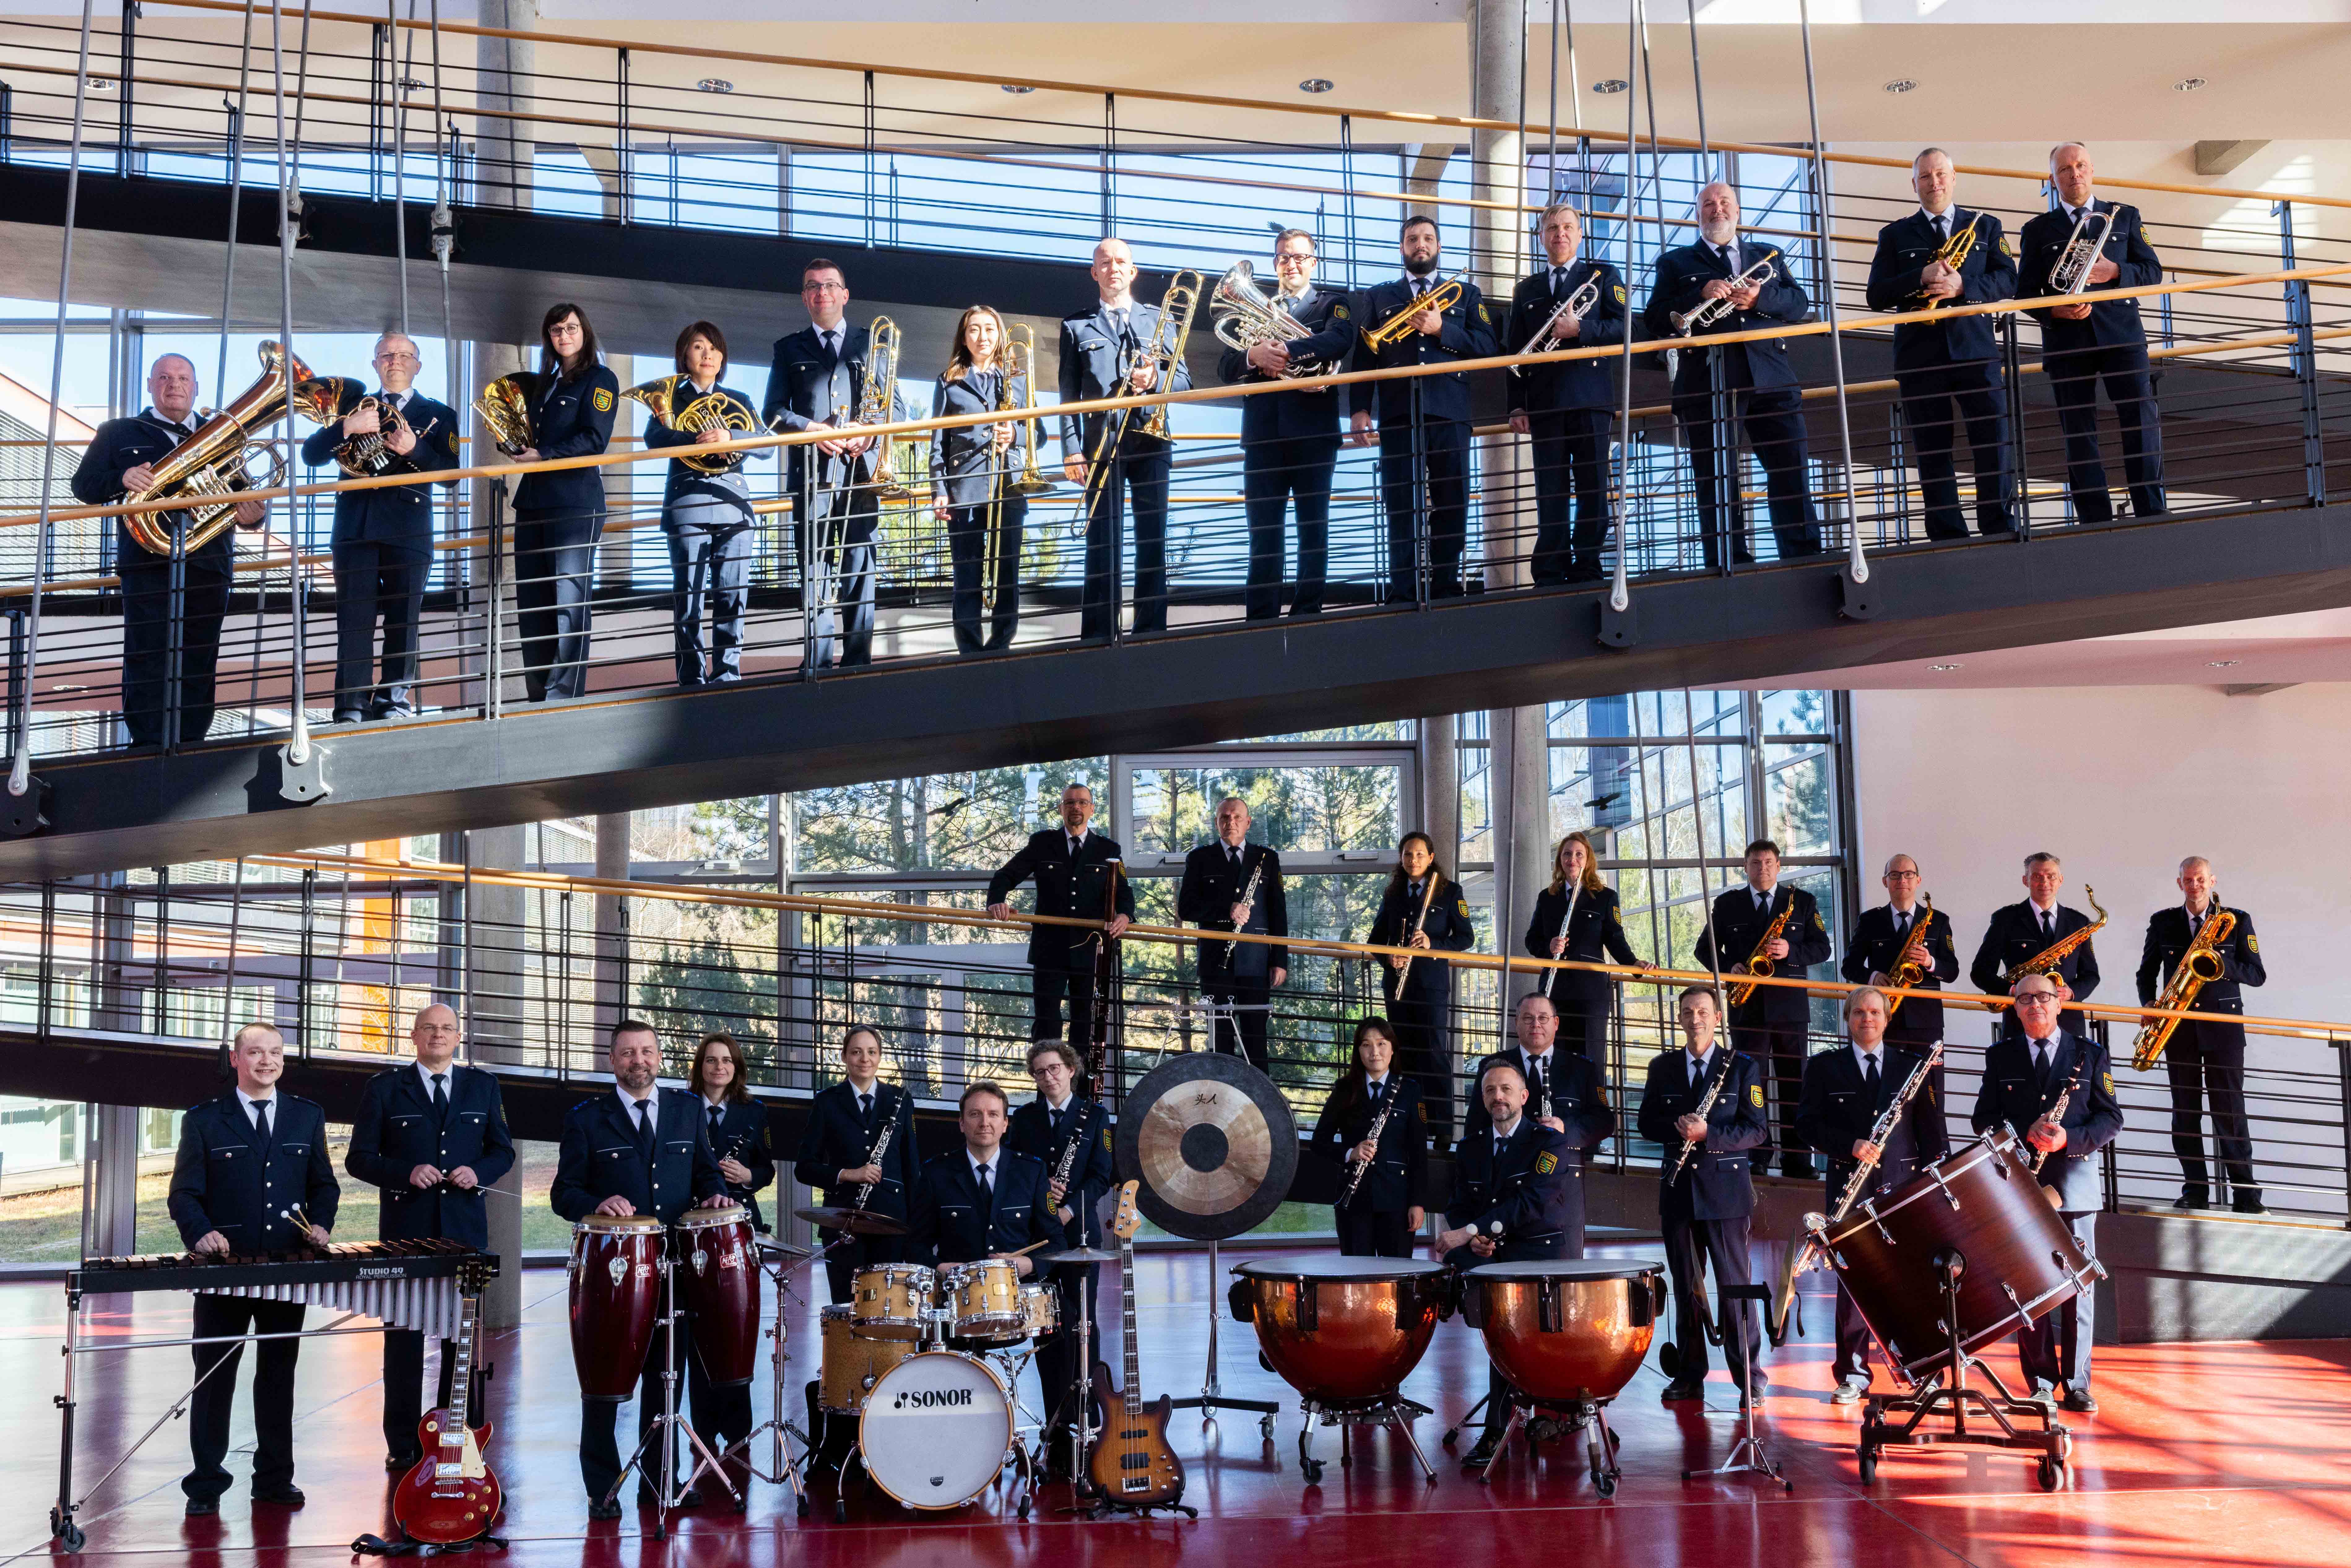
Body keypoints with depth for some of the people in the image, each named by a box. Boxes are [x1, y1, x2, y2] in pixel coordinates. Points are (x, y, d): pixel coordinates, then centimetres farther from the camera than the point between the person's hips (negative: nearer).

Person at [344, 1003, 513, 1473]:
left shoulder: (483, 1087, 11)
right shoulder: (385, 1089, 4)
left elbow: (503, 1150, 13)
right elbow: (359, 1158, 1)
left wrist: (479, 1173, -8)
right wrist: (407, 1173, -15)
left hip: (465, 1228, 2)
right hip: (406, 1231, -2)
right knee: (404, 1337, 2)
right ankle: (403, 1447, 10)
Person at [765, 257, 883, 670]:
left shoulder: (871, 343, 16)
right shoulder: (789, 349, 16)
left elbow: (894, 404, 11)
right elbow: (772, 410, 8)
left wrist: (869, 431, -10)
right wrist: (812, 429, -10)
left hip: (860, 467, 0)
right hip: (811, 471, 0)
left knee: (860, 567, -3)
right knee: (815, 570, -4)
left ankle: (858, 663, -1)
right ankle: (819, 664, -2)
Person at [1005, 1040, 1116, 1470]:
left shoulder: (1094, 1115, 5)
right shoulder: (1024, 1118, 11)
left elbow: (1103, 1175, -2)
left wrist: (1067, 1209, -14)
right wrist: (1041, 1188, -10)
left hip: (1079, 1231, -2)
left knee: (1083, 1322, -1)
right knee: (1046, 1327, 2)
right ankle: (1057, 1423, 7)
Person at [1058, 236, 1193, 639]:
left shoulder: (1157, 319, 16)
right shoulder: (1077, 327, 12)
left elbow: (1183, 379, 12)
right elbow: (1069, 395, 6)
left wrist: (1156, 379, -10)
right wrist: (1071, 448, -5)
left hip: (1150, 441, 1)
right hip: (1101, 446, -1)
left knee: (1153, 539, 0)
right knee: (1102, 542, -4)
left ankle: (1151, 631, 3)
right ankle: (1098, 637, -4)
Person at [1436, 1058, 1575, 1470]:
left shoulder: (1551, 1143, -3)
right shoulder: (1469, 1149, 16)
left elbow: (1532, 1202, -16)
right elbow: (1460, 1205, 14)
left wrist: (1470, 1231, -23)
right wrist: (1473, 1239, -11)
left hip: (1542, 1250, -5)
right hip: (1488, 1252, 5)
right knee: (1450, 1264, -28)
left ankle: (1497, 1429, -21)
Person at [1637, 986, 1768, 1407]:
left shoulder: (1743, 1067, 0)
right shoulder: (1662, 1067, 10)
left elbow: (1757, 1130, -5)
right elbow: (1647, 1124, 10)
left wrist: (1708, 1133, -19)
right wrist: (1677, 1128, -11)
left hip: (1726, 1187, -3)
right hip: (1678, 1188, 3)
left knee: (1735, 1284, -3)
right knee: (1685, 1286, 8)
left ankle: (1748, 1376, 5)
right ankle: (1689, 1376, 15)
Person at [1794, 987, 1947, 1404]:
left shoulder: (1913, 1065, 11)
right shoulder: (1824, 1068, 9)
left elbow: (1931, 1129, 9)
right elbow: (1807, 1125, 2)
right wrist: (1850, 1146, -12)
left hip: (1904, 1184, 0)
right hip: (1850, 1188, 0)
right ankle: (1853, 1374, 7)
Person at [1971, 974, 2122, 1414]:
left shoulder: (2090, 1054, 8)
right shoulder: (2000, 1056, 10)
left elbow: (2111, 1118, 4)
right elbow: (1984, 1118, 7)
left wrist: (2070, 1139, -13)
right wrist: (2025, 1133, -12)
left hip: (2074, 1184, 0)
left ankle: (2077, 1385, 9)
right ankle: (2041, 1385, 6)